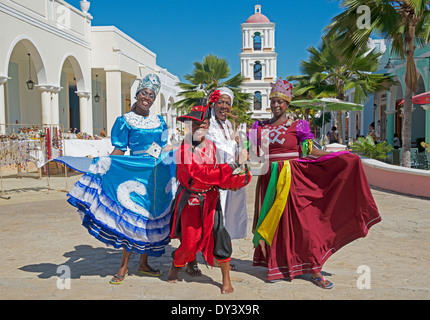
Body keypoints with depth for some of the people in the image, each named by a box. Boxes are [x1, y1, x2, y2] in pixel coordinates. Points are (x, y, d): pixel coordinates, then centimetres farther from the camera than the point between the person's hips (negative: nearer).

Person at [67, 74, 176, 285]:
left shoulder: (159, 121, 13)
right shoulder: (125, 121, 1)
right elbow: (119, 151, -4)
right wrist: (101, 163, -17)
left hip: (159, 176, 5)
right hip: (136, 174, -4)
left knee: (152, 218, 7)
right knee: (133, 217, -6)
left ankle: (143, 264, 21)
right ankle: (124, 266, 8)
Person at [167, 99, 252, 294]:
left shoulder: (211, 146, 7)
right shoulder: (183, 149, -10)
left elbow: (217, 176, 10)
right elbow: (198, 173, -24)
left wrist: (235, 181, -8)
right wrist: (226, 168, -26)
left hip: (210, 198, 3)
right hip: (190, 201, -3)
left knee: (219, 234, -6)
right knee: (190, 241, 1)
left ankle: (226, 280, 8)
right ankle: (175, 267, 34)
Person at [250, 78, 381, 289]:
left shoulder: (297, 126, 2)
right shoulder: (261, 127, 10)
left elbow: (311, 151, -2)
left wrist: (341, 155, -10)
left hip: (293, 179, -2)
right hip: (270, 180, 3)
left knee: (302, 223, -2)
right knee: (272, 223, 6)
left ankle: (314, 272, 8)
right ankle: (274, 266, 23)